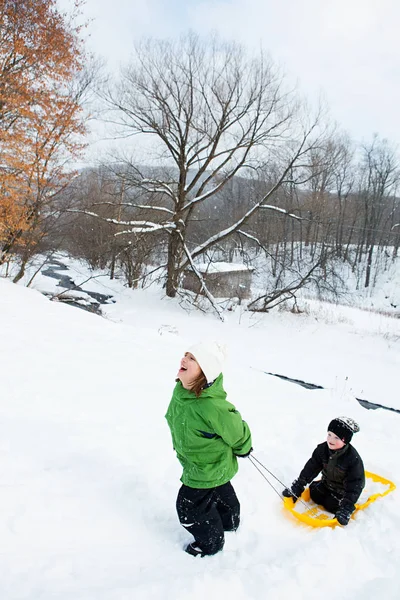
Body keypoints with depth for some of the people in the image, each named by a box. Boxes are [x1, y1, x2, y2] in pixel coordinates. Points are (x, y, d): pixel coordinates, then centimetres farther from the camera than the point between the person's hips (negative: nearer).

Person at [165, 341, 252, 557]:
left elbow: (236, 431, -25)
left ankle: (210, 543, 41)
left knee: (190, 507, 12)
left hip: (208, 468, -7)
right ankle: (229, 523, 62)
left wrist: (242, 448, -5)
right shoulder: (180, 391, -18)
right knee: (220, 492, 32)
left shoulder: (211, 406, -43)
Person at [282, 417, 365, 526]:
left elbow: (354, 484, -31)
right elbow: (311, 468, -13)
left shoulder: (353, 459, -35)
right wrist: (297, 486, -16)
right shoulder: (323, 449, -21)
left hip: (344, 489, -5)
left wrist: (346, 509, -35)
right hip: (328, 483, 5)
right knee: (314, 495, -5)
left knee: (331, 506, -15)